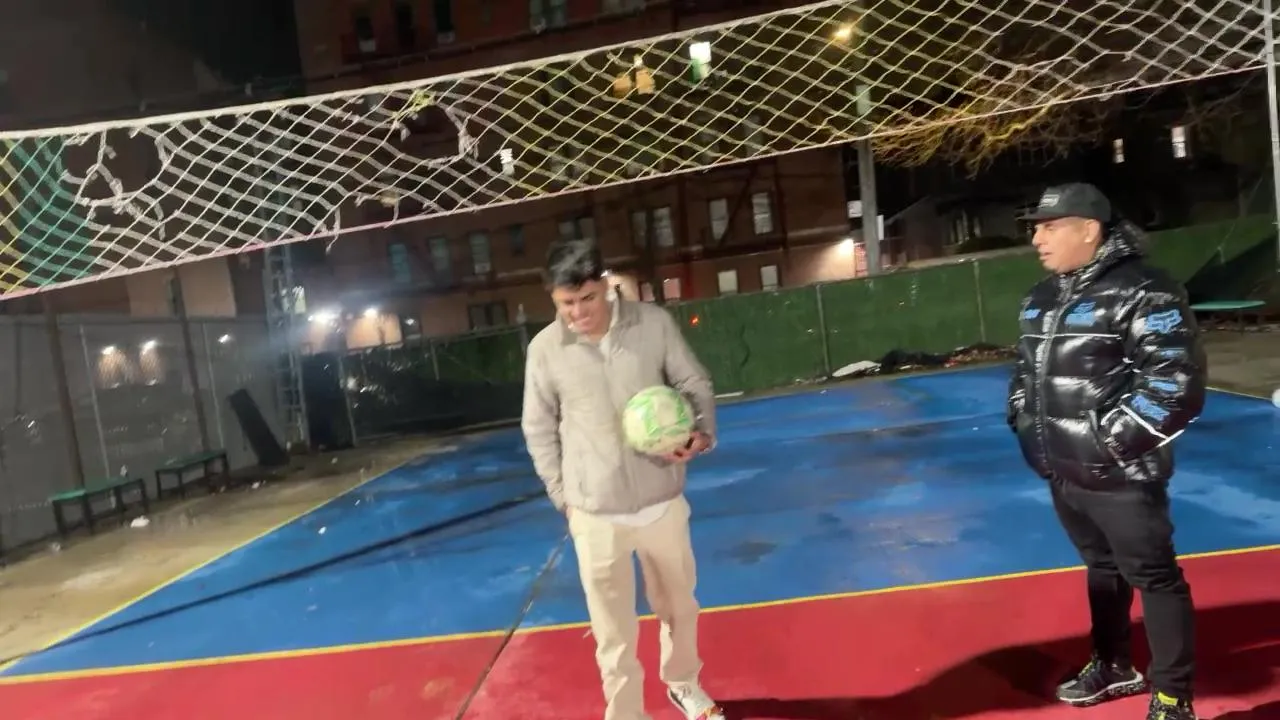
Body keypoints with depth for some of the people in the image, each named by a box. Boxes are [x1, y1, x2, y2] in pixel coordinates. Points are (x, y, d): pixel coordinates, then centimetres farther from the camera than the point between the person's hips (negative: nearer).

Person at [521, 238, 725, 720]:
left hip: (663, 500, 2)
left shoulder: (654, 323, -8)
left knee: (678, 605, 22)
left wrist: (701, 434, -16)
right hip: (596, 515, -2)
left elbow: (695, 386, 2)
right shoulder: (544, 349, -8)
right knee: (614, 630, 8)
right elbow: (539, 430, 2)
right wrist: (563, 494, 0)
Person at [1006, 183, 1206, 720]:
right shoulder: (1041, 298, 10)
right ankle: (1113, 667, 40)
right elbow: (1026, 369, 21)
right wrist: (1025, 425, 11)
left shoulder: (1144, 291, -15)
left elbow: (1175, 381, -19)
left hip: (1120, 475, -8)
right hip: (1063, 472, 8)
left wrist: (1113, 440, -19)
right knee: (1102, 568, 22)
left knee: (1154, 577, 5)